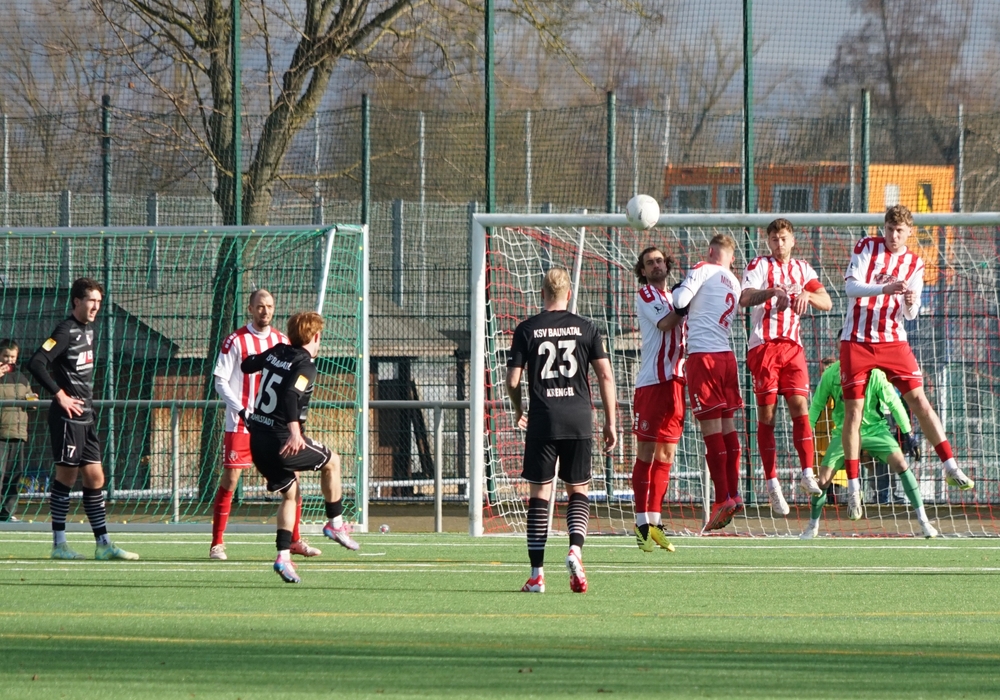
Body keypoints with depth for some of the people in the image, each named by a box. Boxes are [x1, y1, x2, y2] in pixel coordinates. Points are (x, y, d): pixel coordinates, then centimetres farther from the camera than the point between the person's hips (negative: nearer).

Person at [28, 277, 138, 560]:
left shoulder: (88, 330, 14)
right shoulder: (65, 332, -12)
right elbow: (36, 363, -23)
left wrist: (87, 401, 15)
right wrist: (60, 395, -19)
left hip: (85, 418, 9)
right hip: (67, 418, -9)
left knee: (95, 479, 7)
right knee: (66, 477, -5)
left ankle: (103, 544, 9)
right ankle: (59, 544, 1)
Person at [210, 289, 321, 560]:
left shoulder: (282, 341, 9)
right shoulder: (235, 341, -4)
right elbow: (220, 381, -6)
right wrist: (241, 410, -18)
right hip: (240, 424, -4)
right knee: (229, 480, -5)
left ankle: (295, 541, 13)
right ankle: (217, 543, 3)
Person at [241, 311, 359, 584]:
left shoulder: (276, 353, 10)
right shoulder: (305, 366, -11)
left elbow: (247, 366, 28)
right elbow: (290, 395, -29)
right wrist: (295, 431, -38)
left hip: (258, 440, 7)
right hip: (283, 442, -7)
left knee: (291, 494, 20)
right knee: (332, 461, 19)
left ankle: (283, 556, 7)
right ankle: (335, 524, 26)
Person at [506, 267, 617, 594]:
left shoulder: (526, 329, 3)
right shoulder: (585, 328, 5)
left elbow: (513, 380, 2)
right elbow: (605, 375, 1)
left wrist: (518, 411, 21)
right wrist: (610, 422, 7)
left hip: (542, 420, -1)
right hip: (579, 419, 1)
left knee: (539, 494, 4)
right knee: (578, 490, 12)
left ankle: (537, 573, 1)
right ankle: (575, 549, -14)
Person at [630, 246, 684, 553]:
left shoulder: (675, 297, 20)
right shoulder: (645, 295, -1)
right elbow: (664, 322, -18)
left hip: (676, 381, 7)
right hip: (651, 381, -7)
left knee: (666, 455, 6)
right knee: (646, 452, -5)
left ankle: (654, 520, 10)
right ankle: (642, 522, -3)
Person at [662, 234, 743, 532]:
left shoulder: (703, 270, -2)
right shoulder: (734, 283, 19)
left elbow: (681, 300, -13)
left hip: (703, 355, -7)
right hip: (726, 354, 7)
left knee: (711, 426, -7)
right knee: (727, 423, 13)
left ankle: (723, 499, -9)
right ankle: (734, 494, 13)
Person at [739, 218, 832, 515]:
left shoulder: (802, 269, 16)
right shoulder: (759, 266, 2)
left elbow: (827, 303, 9)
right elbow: (745, 298, -15)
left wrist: (807, 294, -13)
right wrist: (772, 291, -33)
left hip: (792, 346, 3)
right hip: (763, 344, -3)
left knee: (800, 406, -10)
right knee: (766, 414, -3)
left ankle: (807, 474, -11)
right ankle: (772, 483, -1)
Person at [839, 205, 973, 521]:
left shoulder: (915, 264, 6)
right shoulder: (867, 247, -1)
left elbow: (910, 314, 4)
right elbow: (850, 286, -13)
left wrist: (911, 303, -20)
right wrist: (884, 288, -29)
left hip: (893, 340, 2)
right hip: (857, 341, -2)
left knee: (919, 399, -8)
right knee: (853, 411, -3)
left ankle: (950, 467, -4)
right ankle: (853, 487, 4)